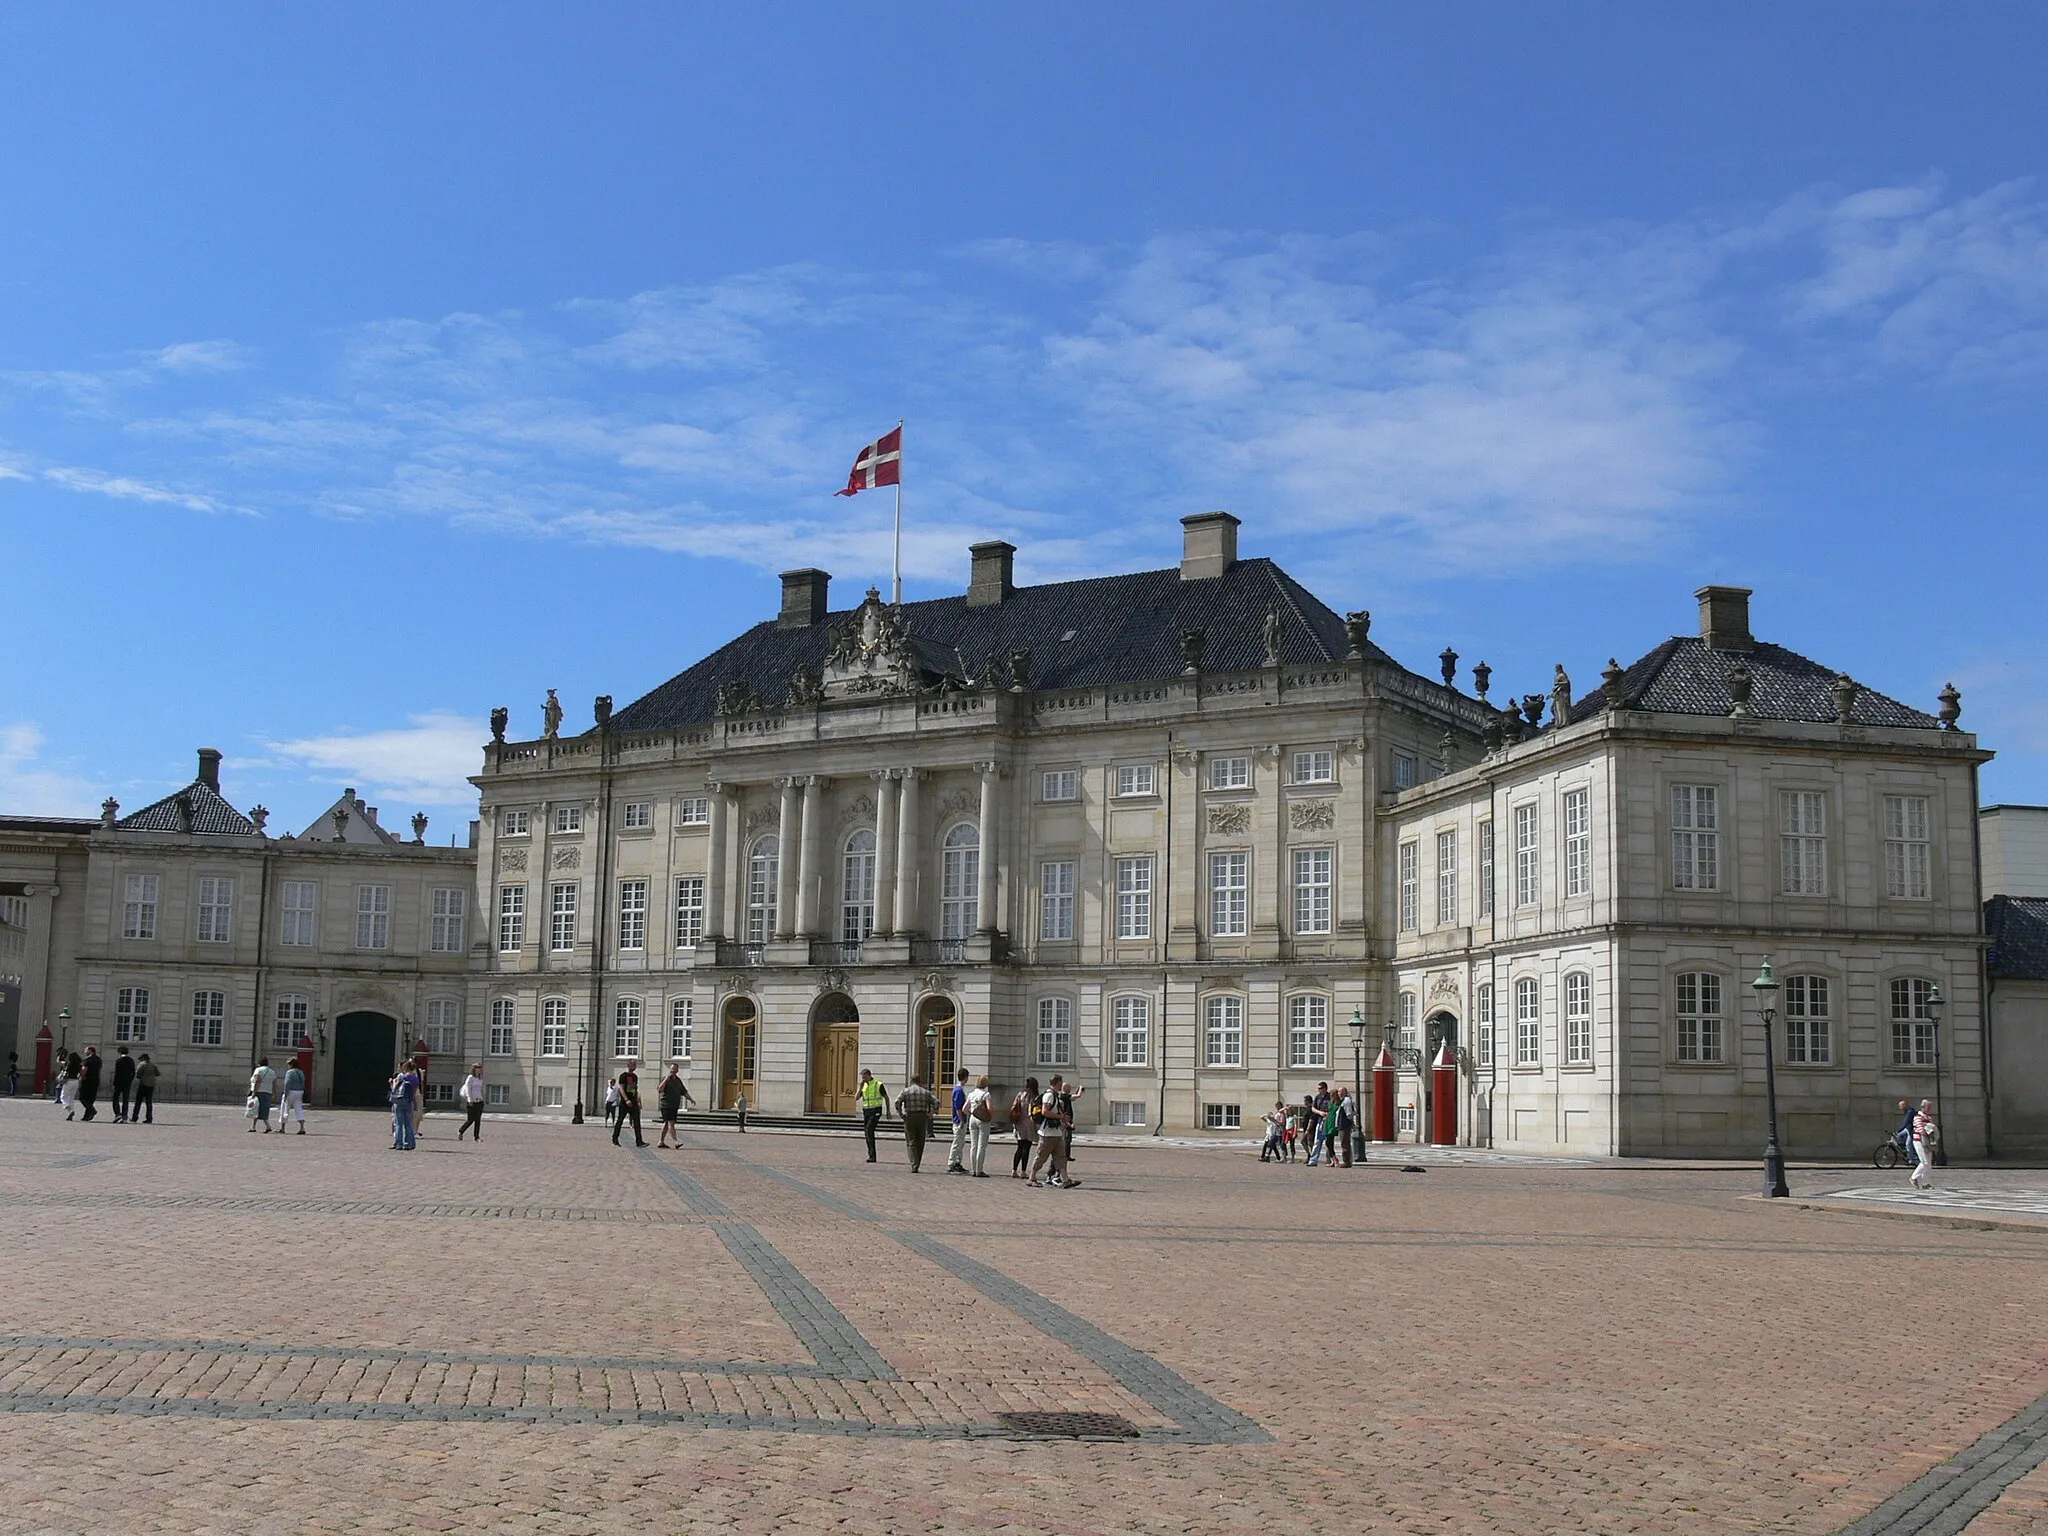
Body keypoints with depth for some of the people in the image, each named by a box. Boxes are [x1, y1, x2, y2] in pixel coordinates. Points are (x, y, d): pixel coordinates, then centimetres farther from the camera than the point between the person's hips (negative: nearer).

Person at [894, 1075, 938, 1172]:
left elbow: (897, 1101, -13)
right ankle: (917, 1165, 15)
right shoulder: (926, 1092, 9)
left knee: (911, 1142, -1)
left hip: (909, 1117, -2)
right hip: (922, 1117, 2)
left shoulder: (906, 1091, 2)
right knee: (920, 1143, 11)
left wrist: (900, 1113, -5)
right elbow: (936, 1101, 1)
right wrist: (931, 1113, 3)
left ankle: (914, 1165, -16)